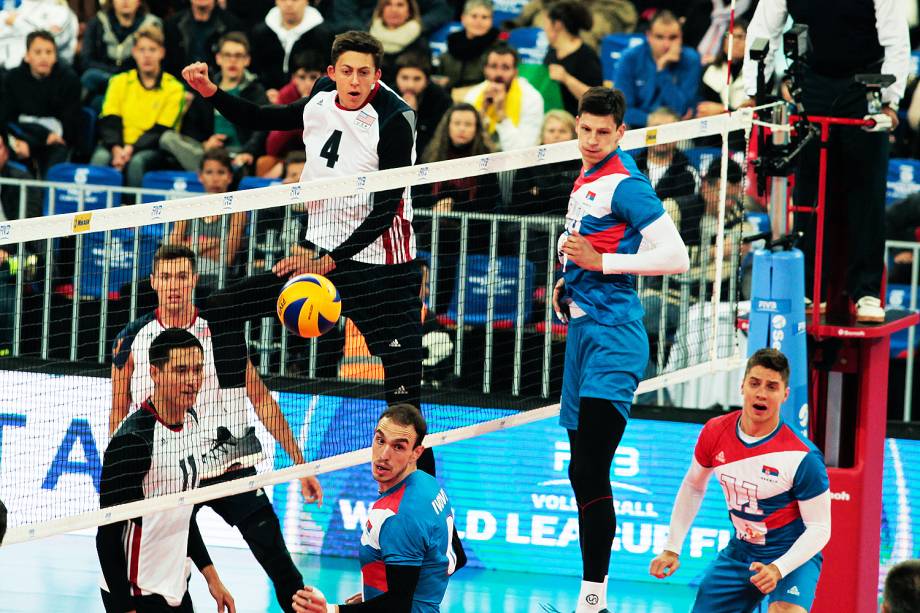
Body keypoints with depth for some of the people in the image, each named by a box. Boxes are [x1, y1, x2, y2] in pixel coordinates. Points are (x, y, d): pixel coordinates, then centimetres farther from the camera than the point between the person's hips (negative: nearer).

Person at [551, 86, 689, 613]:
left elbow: (676, 256, -17)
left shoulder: (625, 183, -11)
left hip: (613, 335, -10)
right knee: (584, 473, 12)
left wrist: (600, 261, -19)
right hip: (583, 329, 10)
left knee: (589, 470, -17)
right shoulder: (587, 178, 17)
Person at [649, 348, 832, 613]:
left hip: (794, 554, -6)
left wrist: (778, 569, -33)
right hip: (740, 550, 6)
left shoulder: (803, 457, -23)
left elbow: (819, 527, -19)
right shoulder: (715, 433, -8)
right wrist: (672, 549, 8)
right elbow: (692, 487, 10)